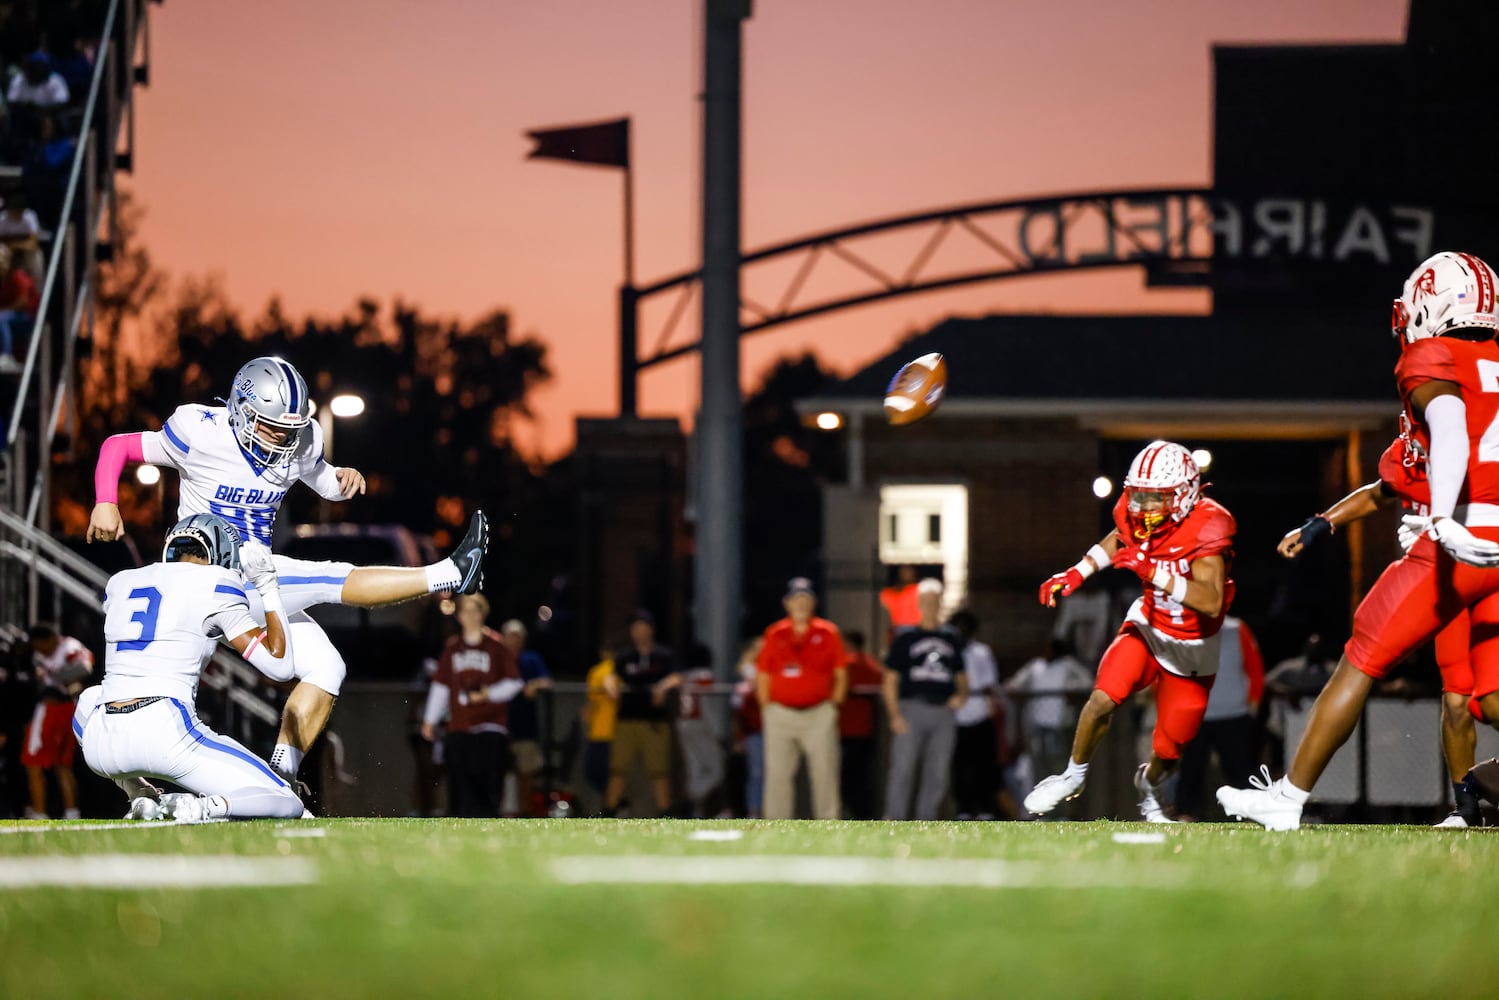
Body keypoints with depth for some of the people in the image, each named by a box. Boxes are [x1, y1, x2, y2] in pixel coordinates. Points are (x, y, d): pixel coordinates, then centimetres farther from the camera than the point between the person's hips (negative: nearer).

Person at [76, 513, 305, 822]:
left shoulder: (119, 583, 20)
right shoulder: (214, 583, 4)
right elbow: (279, 666, 2)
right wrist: (268, 586, 13)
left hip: (102, 748, 5)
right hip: (166, 734, -5)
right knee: (288, 806, 4)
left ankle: (139, 796, 21)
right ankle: (196, 807, -21)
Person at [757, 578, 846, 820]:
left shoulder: (828, 633, 4)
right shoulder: (775, 634, 8)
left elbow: (841, 674, 7)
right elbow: (763, 676, 11)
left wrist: (834, 705, 0)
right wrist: (766, 708, 3)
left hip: (819, 715, -1)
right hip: (780, 714, 1)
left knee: (824, 772, -3)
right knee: (777, 773, 0)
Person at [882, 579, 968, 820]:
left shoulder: (952, 639, 16)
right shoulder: (906, 637, 6)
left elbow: (962, 675, 23)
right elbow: (890, 679, 3)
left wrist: (961, 695, 0)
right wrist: (894, 714, -8)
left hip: (944, 710, 3)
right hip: (912, 708, -3)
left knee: (937, 773, 3)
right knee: (902, 768, -8)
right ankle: (894, 822, -7)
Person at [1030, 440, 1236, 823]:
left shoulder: (1206, 528, -31)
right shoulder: (1135, 517, -16)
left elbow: (1211, 602, -42)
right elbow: (1118, 540, 11)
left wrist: (1154, 572, -47)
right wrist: (1076, 574, -1)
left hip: (1192, 648, -3)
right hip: (1147, 626, 3)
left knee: (1167, 751, 5)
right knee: (1103, 700, -20)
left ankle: (1149, 785, 42)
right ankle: (1074, 775, 7)